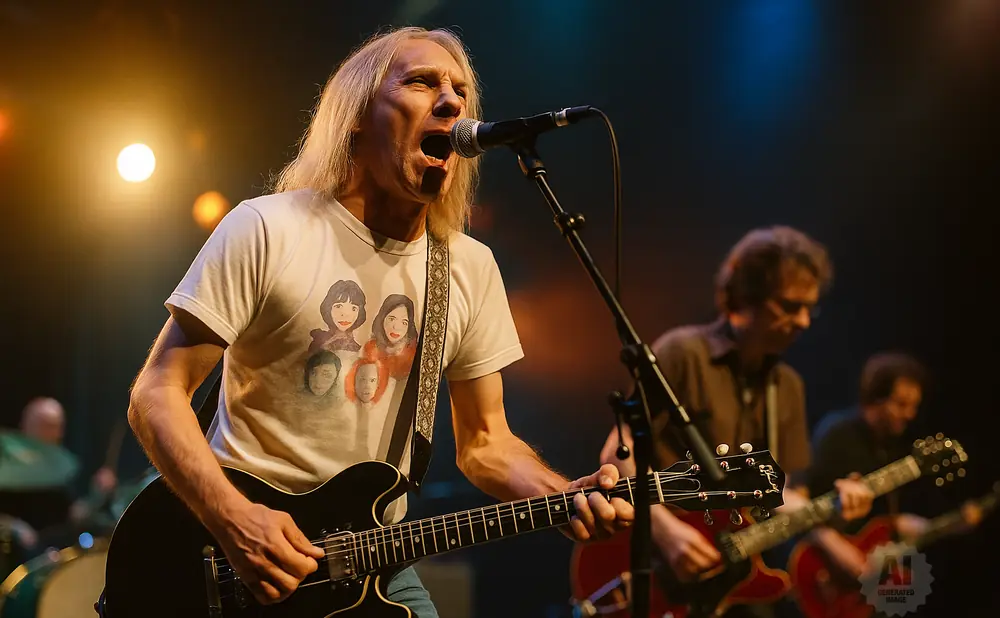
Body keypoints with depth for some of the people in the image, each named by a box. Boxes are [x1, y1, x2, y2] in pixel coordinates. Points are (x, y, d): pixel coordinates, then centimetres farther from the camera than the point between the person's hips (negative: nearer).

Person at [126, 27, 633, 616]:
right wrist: (234, 519, -22)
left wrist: (568, 499, -9)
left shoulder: (472, 268, 3)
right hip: (241, 565, -4)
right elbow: (158, 393, -10)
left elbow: (483, 440, 9)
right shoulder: (266, 230, -10)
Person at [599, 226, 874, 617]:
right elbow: (617, 454, -12)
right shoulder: (683, 353, -9)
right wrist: (665, 529, -22)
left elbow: (782, 496, 12)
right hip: (656, 570, -6)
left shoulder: (787, 387, 13)